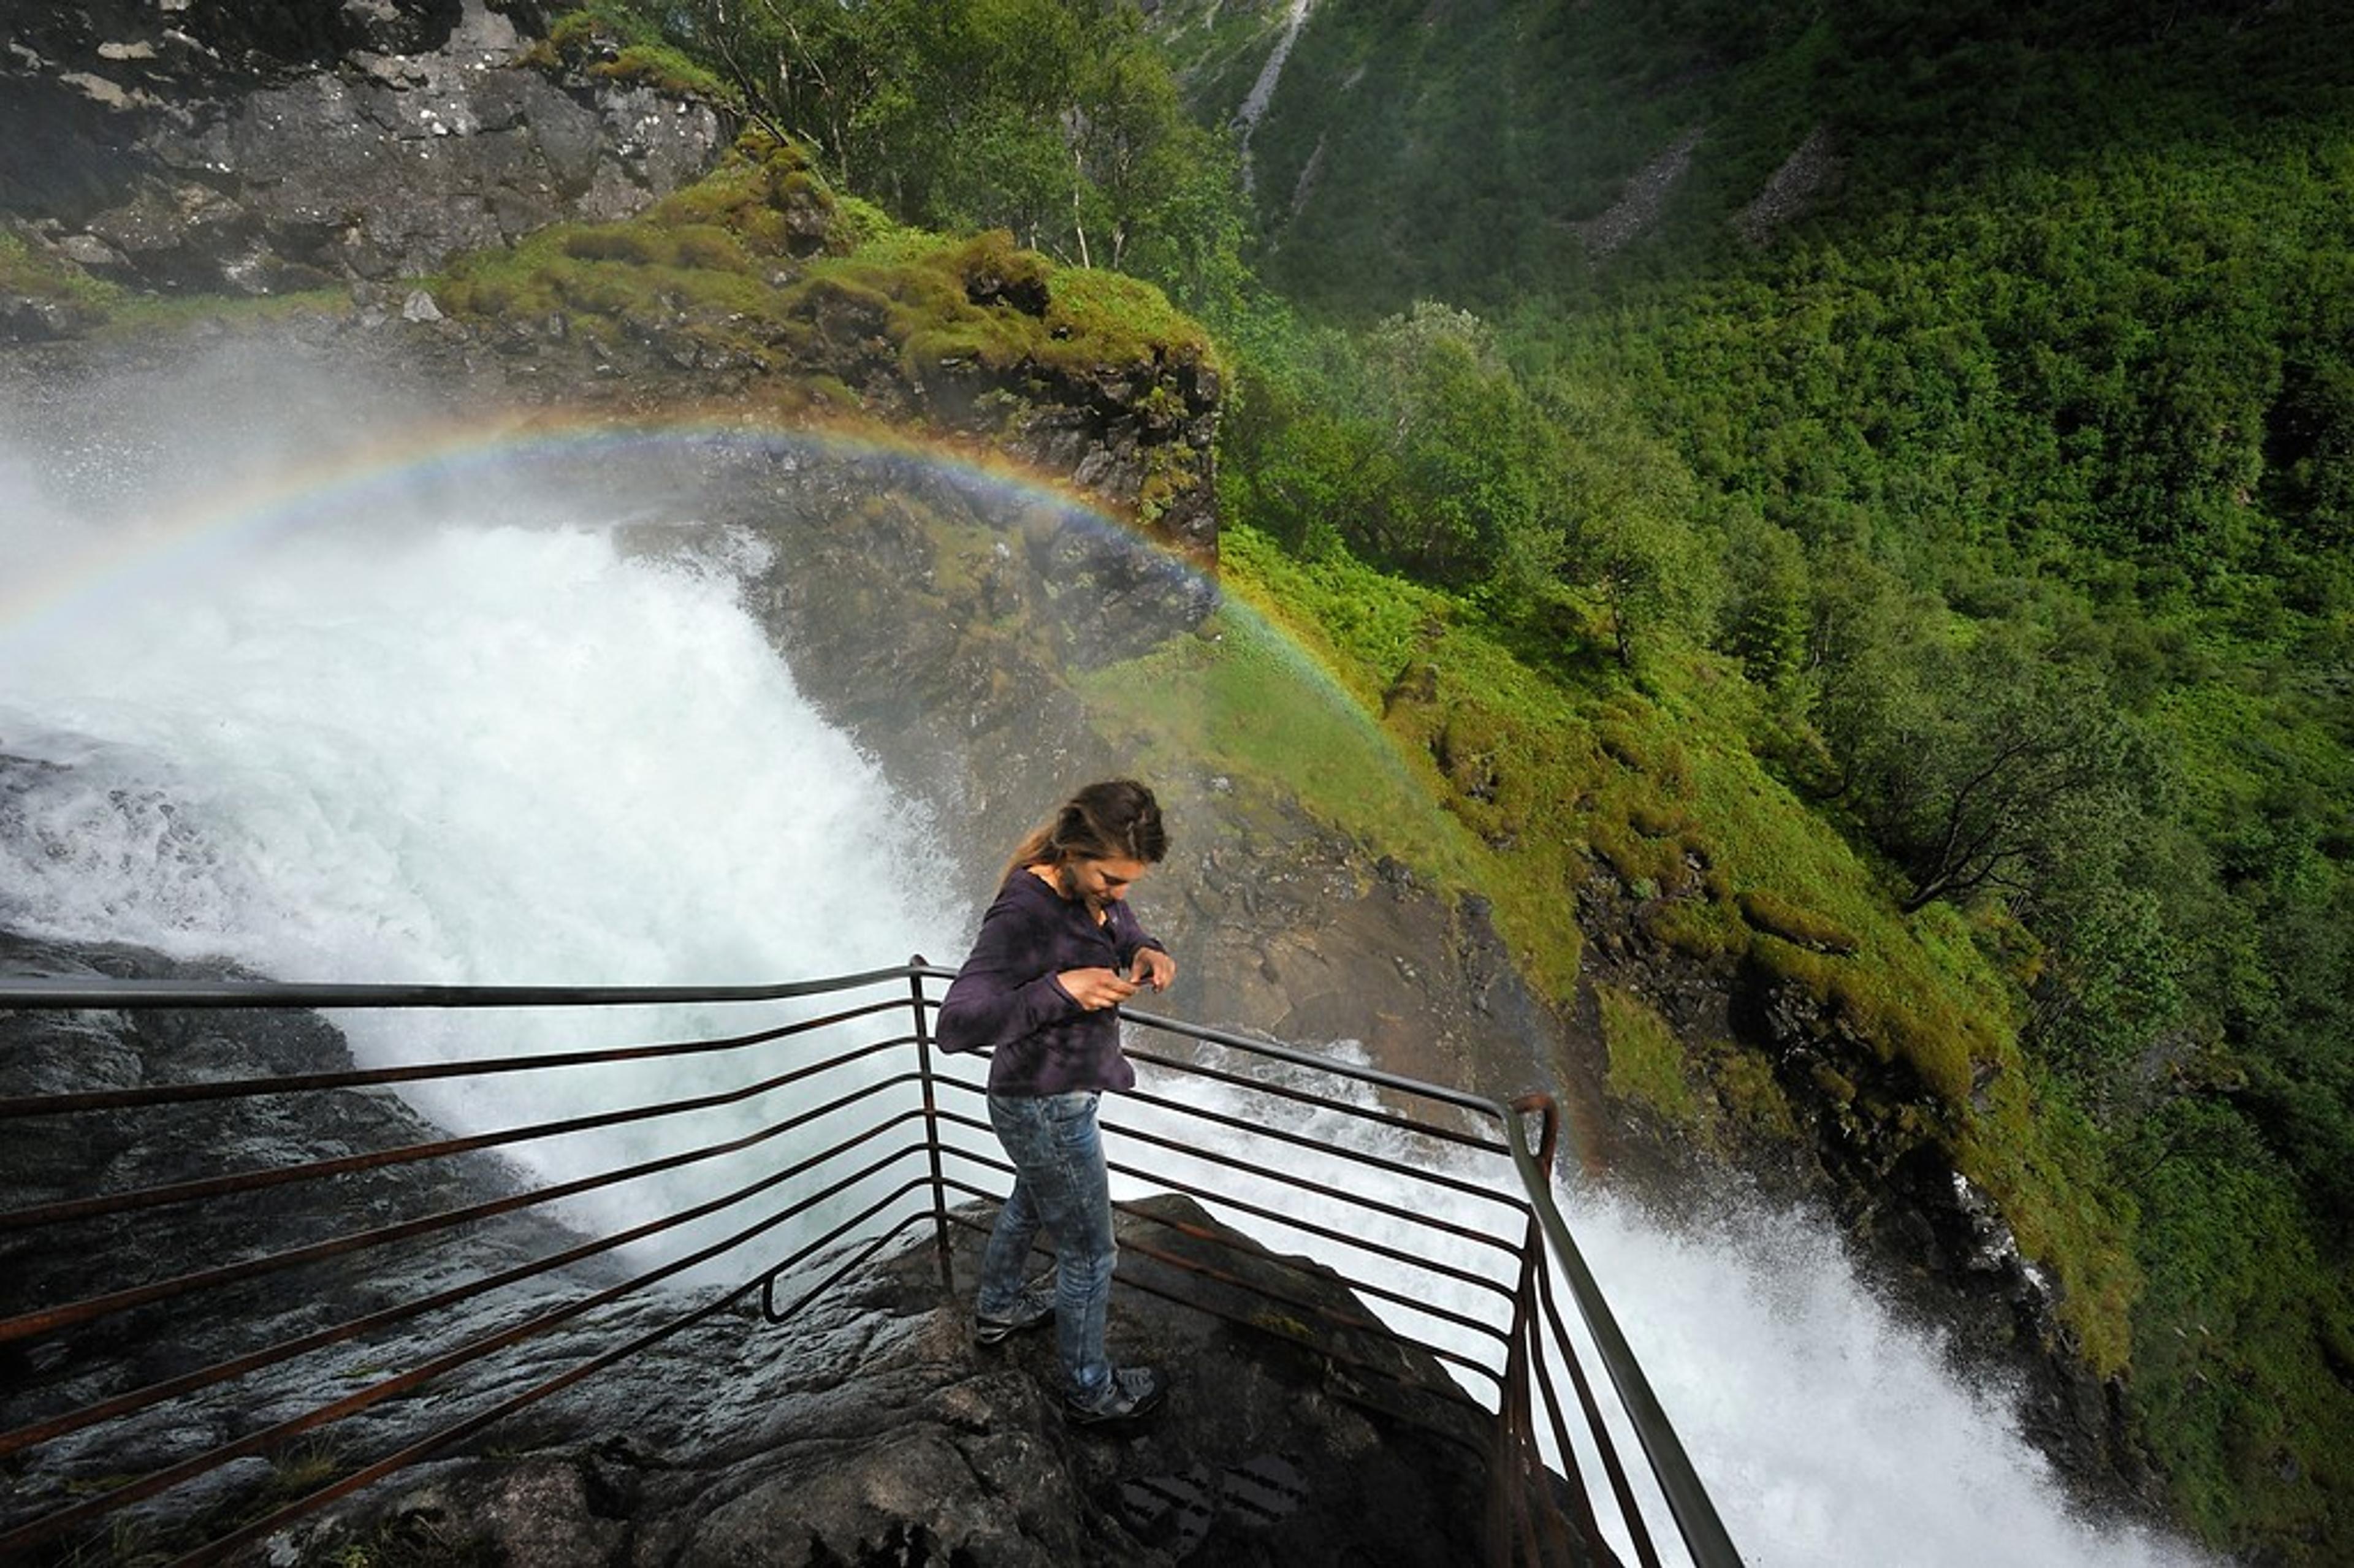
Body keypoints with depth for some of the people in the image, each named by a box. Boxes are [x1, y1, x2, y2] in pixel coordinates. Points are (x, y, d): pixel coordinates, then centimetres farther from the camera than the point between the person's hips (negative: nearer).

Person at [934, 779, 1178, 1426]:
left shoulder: (1087, 883, -10)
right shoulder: (1022, 917, -34)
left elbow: (1120, 924, 10)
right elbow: (955, 1026, -37)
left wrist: (1145, 952, -13)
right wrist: (1060, 989, -43)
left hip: (1048, 1097, 9)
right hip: (1049, 1112, -9)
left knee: (1031, 1202, 34)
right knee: (1089, 1255, 13)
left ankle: (998, 1307, 61)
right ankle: (1090, 1391, 38)